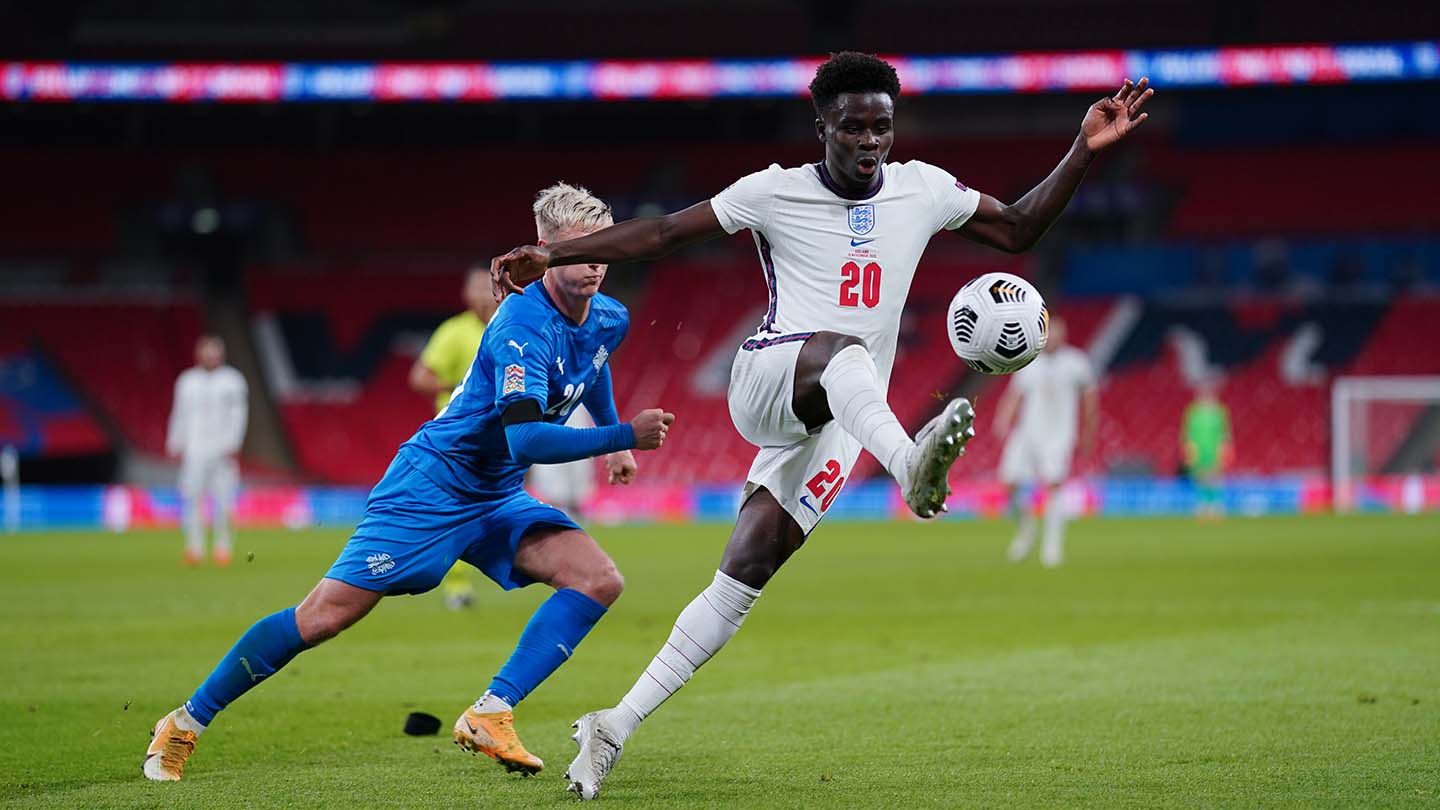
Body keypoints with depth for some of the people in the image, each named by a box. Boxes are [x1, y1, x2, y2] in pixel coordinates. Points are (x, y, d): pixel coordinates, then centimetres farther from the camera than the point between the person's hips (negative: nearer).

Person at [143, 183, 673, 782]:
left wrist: (611, 434, 33)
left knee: (599, 580, -13)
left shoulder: (608, 321, 1)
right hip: (432, 483, -8)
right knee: (325, 616, -9)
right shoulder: (524, 324, -25)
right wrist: (622, 437, -36)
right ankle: (186, 723, 6)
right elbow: (523, 437, -37)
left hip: (496, 499, 8)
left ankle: (490, 716, -15)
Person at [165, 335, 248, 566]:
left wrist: (233, 444, -7)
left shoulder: (232, 380, 6)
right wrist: (175, 445, 12)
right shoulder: (187, 380, 13)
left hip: (222, 450, -2)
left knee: (223, 501, -6)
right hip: (194, 450, 2)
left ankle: (223, 545, 4)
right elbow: (180, 414, 17)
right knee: (192, 495, -9)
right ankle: (194, 546, -7)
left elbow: (238, 414, 2)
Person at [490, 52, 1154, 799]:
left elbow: (1018, 229, 19)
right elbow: (663, 233, 3)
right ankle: (911, 465, -72)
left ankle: (617, 725, 0)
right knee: (841, 347, -39)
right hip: (765, 380, -4)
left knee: (745, 574, -5)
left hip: (834, 423, 4)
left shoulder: (923, 190, 10)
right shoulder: (776, 192, 1)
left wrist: (1085, 150, 8)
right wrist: (553, 255, -2)